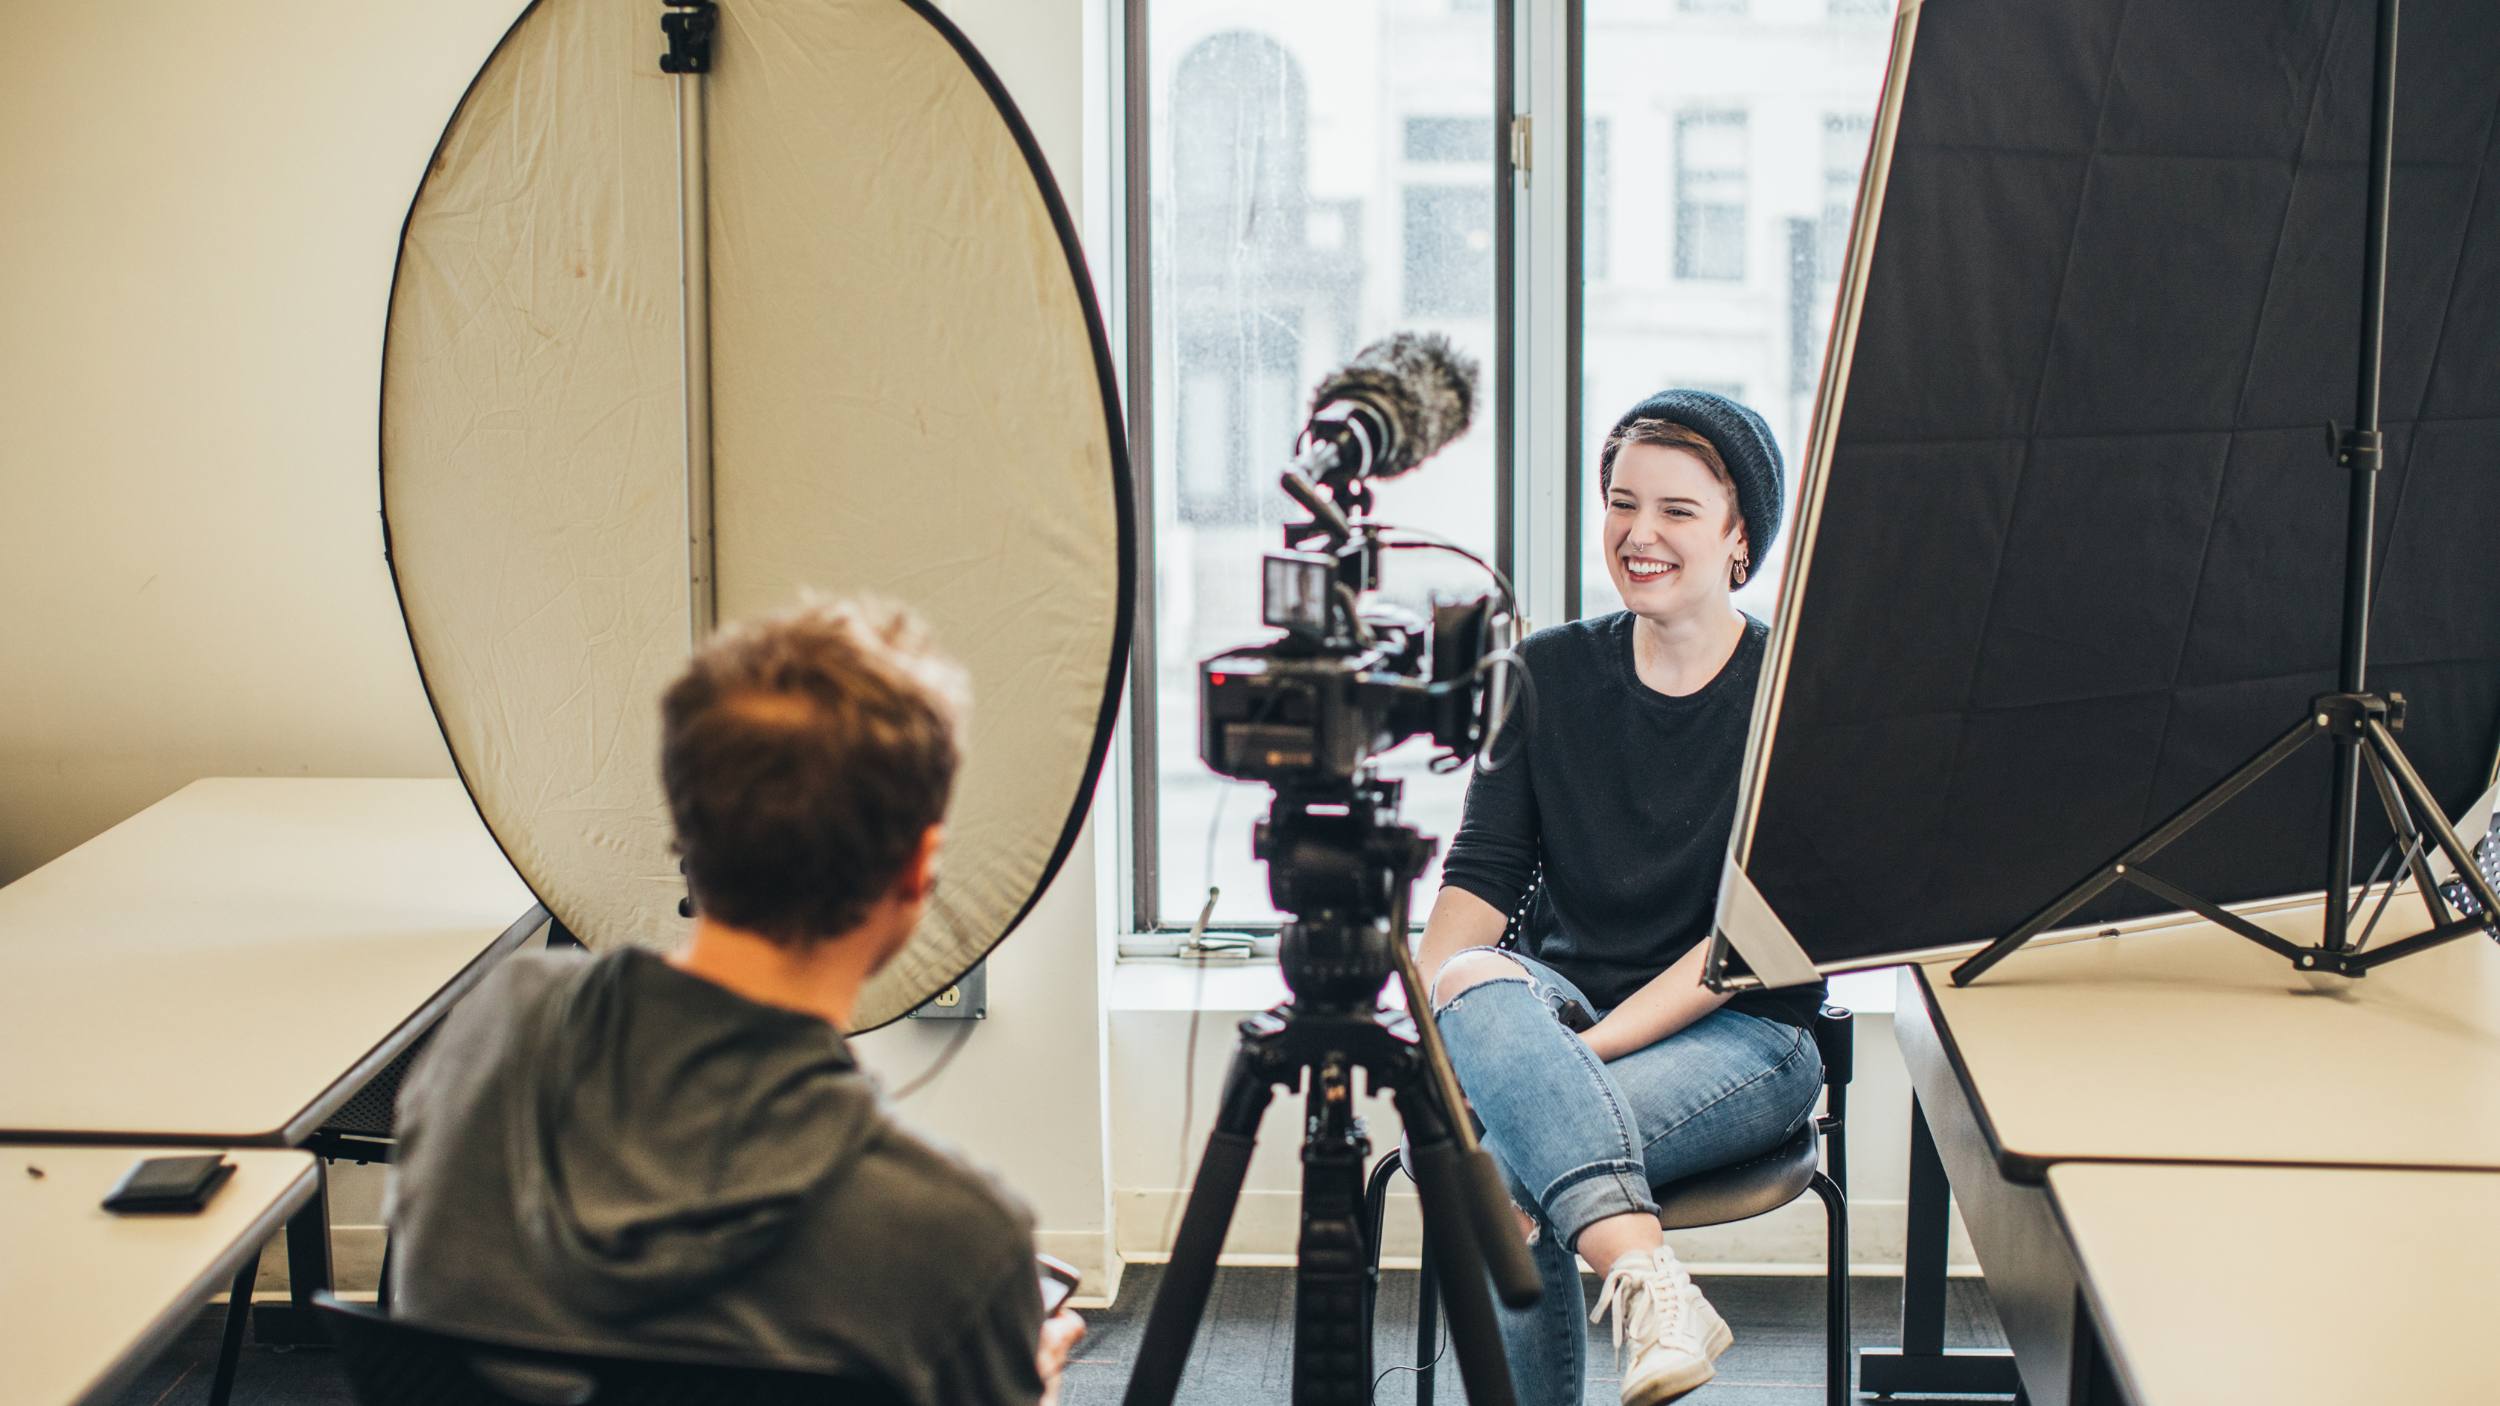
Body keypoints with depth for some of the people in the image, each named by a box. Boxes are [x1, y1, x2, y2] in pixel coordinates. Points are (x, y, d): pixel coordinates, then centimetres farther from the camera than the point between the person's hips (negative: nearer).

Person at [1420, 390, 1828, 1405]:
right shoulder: (1550, 673, 9)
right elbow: (1483, 868, 3)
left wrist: (1590, 1047, -22)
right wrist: (1435, 988, -19)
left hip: (1738, 1033, -3)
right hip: (1556, 1003, 3)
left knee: (1502, 1171, -33)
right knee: (1480, 989, -36)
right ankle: (1651, 1277, -50)